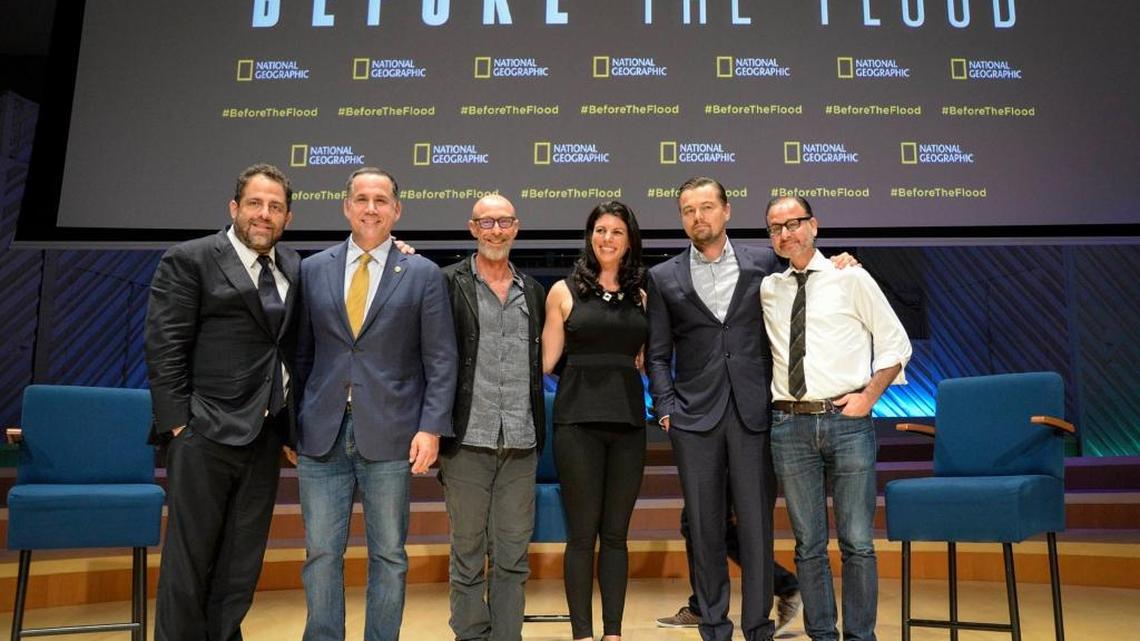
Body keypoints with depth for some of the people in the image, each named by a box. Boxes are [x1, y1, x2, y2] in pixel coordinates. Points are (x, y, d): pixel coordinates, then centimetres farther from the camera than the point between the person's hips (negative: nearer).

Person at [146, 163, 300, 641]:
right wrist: (178, 423, -12)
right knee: (189, 557, 3)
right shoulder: (188, 261, -3)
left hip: (266, 435, 5)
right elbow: (164, 347, -7)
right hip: (207, 434, -5)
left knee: (242, 561, 13)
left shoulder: (294, 268, 12)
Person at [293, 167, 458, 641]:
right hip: (321, 435, 2)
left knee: (389, 556, 8)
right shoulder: (313, 269, 8)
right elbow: (300, 353, 11)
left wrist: (432, 427, -9)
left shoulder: (423, 274, 2)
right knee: (321, 553, 8)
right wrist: (290, 423, 8)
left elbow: (440, 360, -1)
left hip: (389, 436, -2)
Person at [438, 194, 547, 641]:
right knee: (467, 557, 7)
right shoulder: (449, 282, 0)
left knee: (513, 558, 8)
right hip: (467, 439, -3)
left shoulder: (533, 291, 13)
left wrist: (539, 431, 12)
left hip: (521, 444, 3)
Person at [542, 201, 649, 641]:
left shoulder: (641, 296, 11)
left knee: (616, 534, 9)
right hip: (578, 420, -3)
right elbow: (546, 359, 3)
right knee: (582, 534, 1)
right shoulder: (564, 291, 3)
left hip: (628, 422, 3)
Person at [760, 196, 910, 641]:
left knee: (857, 542, 4)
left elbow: (895, 343, 6)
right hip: (790, 425, 2)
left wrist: (868, 397, -3)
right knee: (808, 544, 9)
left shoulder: (851, 279, 3)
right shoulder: (766, 290, 11)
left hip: (847, 421, -2)